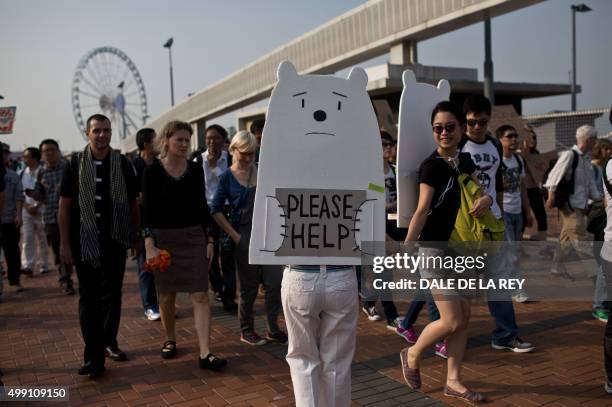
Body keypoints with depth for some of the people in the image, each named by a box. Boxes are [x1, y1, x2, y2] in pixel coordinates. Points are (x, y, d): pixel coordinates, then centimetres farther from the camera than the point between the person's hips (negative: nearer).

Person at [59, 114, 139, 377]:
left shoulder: (122, 164, 2)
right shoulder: (75, 164, 0)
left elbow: (133, 203, 7)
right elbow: (64, 204, 0)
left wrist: (137, 236, 5)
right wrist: (64, 242, -4)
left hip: (115, 239, 1)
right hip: (85, 241, -1)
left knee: (113, 295, 10)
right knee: (89, 297, 2)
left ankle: (109, 342, 28)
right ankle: (93, 356, 6)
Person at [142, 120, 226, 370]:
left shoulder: (195, 170, 4)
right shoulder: (153, 172, -4)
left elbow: (202, 207, 9)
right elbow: (147, 211, -4)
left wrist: (209, 240, 6)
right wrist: (149, 246, -11)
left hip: (194, 237, 2)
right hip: (163, 239, -1)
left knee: (200, 296, -4)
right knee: (167, 296, 10)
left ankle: (205, 353, -2)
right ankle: (170, 340, 33)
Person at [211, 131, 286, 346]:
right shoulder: (227, 177, -2)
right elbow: (216, 210, -1)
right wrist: (234, 236, -6)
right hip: (244, 235, -2)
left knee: (275, 282, -1)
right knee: (249, 287, 7)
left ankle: (273, 329, 16)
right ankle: (246, 330, 24)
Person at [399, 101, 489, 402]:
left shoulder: (465, 161, 9)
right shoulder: (431, 166, -13)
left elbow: (479, 192, 14)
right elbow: (422, 211, -20)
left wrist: (486, 199, -11)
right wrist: (405, 250, -25)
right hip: (435, 248, -7)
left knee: (464, 317, 9)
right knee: (452, 320, -6)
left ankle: (453, 381, 21)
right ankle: (412, 355, 20)